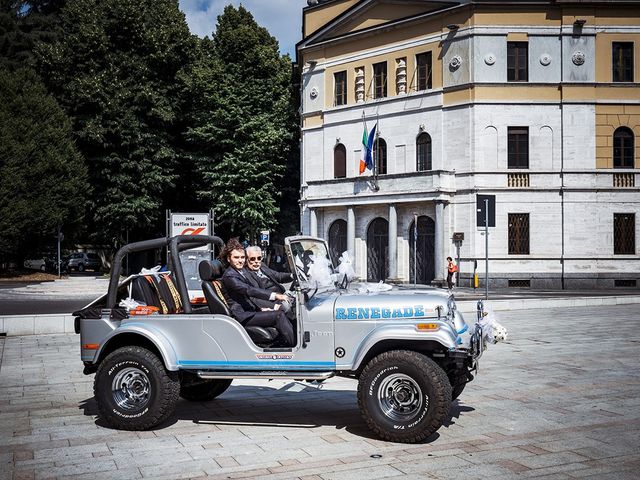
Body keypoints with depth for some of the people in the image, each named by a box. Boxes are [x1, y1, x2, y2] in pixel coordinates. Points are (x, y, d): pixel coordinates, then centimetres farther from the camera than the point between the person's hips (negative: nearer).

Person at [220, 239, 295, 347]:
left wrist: (260, 309, 11)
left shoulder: (241, 272, 18)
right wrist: (274, 295, -35)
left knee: (281, 313, -4)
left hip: (248, 312, 9)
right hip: (242, 316, -9)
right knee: (279, 315, -21)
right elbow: (249, 290, -27)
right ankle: (295, 345, -24)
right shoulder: (229, 276, -13)